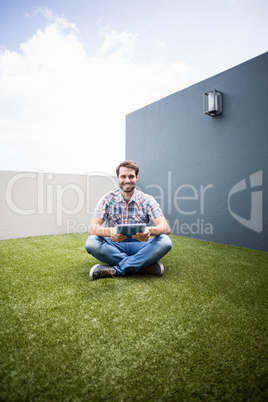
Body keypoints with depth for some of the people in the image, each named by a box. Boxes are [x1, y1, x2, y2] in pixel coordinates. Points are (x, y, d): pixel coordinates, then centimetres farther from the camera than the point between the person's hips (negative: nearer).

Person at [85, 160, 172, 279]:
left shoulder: (147, 200, -4)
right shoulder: (108, 199, -3)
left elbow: (166, 228, -15)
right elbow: (92, 228, -15)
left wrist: (149, 231, -39)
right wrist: (110, 232, -38)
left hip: (139, 247, 0)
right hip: (114, 246, 0)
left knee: (165, 242, -27)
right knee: (91, 243, -29)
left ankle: (116, 270, -26)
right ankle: (144, 265, -25)